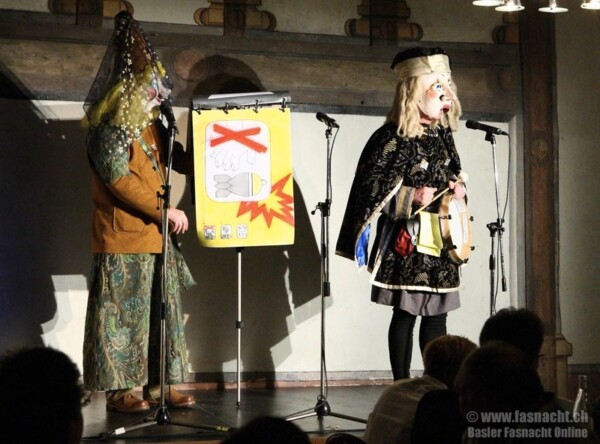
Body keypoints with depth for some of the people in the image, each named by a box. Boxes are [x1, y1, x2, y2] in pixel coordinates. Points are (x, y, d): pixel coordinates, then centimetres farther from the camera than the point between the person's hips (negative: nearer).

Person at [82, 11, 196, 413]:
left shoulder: (152, 125, 16)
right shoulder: (110, 128, -10)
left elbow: (177, 160, 26)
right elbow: (120, 179, -19)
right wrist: (166, 211, -19)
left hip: (157, 234, 8)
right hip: (125, 236, -8)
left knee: (163, 310, 9)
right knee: (125, 312, -3)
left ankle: (162, 384, 14)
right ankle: (121, 388, 3)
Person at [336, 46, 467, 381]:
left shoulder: (443, 136, 11)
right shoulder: (392, 139, -11)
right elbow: (369, 189, -13)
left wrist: (458, 188, 3)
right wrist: (411, 197, -20)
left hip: (440, 240, 7)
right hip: (406, 241, -7)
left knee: (437, 315, 9)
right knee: (405, 313, 0)